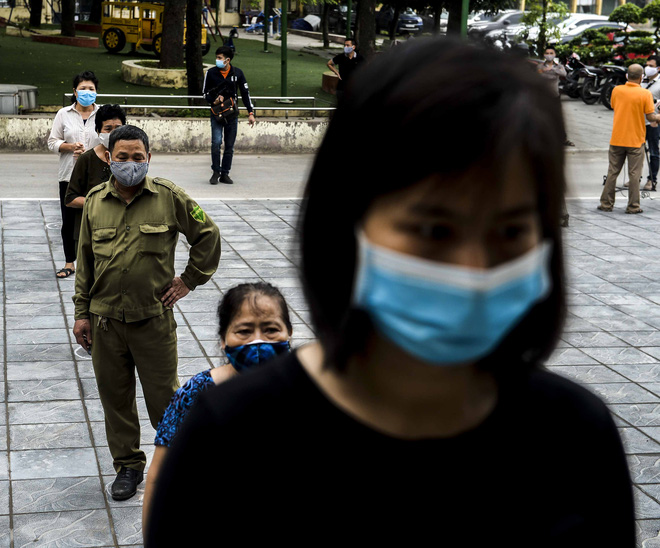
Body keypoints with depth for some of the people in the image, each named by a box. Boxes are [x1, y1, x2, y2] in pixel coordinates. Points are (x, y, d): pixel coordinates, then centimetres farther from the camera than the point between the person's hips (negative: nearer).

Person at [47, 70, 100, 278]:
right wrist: (70, 147, -13)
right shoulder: (63, 114, 6)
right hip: (69, 175, 2)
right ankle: (69, 263, 17)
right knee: (69, 221, 5)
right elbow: (52, 142, 6)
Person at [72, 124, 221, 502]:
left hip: (154, 318, -3)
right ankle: (128, 466, 27)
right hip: (105, 319, 3)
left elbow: (208, 235, 6)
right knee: (115, 396, 11)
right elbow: (85, 260, 10)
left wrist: (190, 280, 3)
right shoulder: (95, 202, 3)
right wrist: (81, 312, 8)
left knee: (164, 395, 4)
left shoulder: (169, 197, -5)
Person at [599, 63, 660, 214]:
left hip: (617, 139, 3)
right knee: (634, 174, 3)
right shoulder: (645, 94, -11)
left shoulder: (616, 90, -1)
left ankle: (606, 203, 14)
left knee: (613, 172, 11)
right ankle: (633, 206, 6)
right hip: (635, 140, -3)